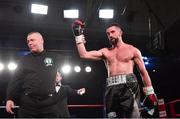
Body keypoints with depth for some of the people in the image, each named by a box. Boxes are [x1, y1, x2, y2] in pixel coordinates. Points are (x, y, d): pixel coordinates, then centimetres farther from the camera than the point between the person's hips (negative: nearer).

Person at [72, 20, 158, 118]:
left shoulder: (132, 50, 10)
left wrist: (150, 92, 4)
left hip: (128, 85, -3)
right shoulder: (105, 52, 18)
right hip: (111, 88, 3)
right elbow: (84, 54, 8)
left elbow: (143, 72, 9)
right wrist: (78, 35, 6)